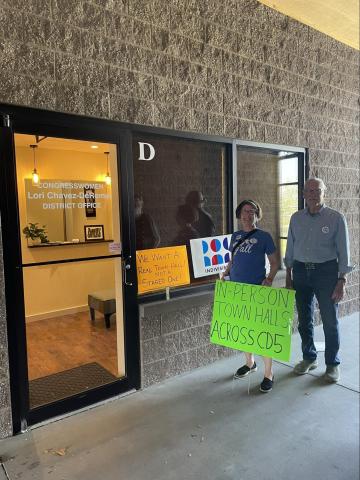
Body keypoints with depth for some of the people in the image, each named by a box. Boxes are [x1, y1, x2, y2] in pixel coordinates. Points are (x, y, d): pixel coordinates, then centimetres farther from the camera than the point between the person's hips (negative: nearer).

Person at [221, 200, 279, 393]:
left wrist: (269, 279, -16)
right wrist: (225, 273, 6)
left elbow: (274, 262, -1)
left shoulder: (264, 237, -2)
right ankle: (250, 362, 36)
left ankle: (268, 374, 14)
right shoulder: (235, 236, 10)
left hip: (257, 290, -5)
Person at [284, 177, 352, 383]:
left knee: (330, 321, 5)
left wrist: (342, 281, -11)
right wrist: (289, 276, 10)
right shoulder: (296, 218, 5)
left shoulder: (336, 218, -5)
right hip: (301, 271, 4)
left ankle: (333, 364, 24)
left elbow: (343, 251, -6)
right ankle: (309, 358, 32)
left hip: (326, 272, -3)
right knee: (304, 319, 13)